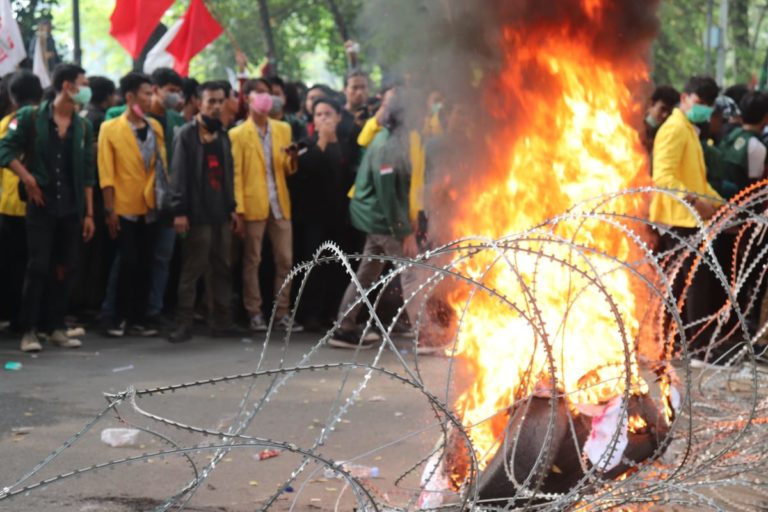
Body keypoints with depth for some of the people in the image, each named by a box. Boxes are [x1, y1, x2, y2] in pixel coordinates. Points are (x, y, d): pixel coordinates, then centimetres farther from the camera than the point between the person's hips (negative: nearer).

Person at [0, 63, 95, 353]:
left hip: (72, 209, 4)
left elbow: (87, 174, 10)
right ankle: (29, 330, 0)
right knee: (38, 267, -5)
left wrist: (89, 213, 7)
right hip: (41, 206, -4)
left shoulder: (83, 126, 9)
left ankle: (55, 327, 15)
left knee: (65, 269, 6)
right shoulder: (31, 117, -4)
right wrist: (28, 180, -15)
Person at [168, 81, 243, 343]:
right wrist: (180, 211, -15)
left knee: (223, 268, 8)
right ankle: (184, 323, -1)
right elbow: (180, 174, -9)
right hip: (197, 213, -6)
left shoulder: (223, 135, 16)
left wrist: (233, 208, 14)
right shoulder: (187, 134, -3)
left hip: (221, 213, 6)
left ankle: (222, 321, 14)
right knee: (192, 269, -4)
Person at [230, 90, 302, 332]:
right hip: (253, 206, -4)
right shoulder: (238, 134, -2)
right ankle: (254, 313, 9)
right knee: (252, 260, 2)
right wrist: (238, 208, -12)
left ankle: (282, 313, 11)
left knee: (285, 260, 4)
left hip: (280, 205, 4)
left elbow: (288, 169, 13)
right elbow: (236, 173, -5)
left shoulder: (283, 129, 10)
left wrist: (293, 159, -9)